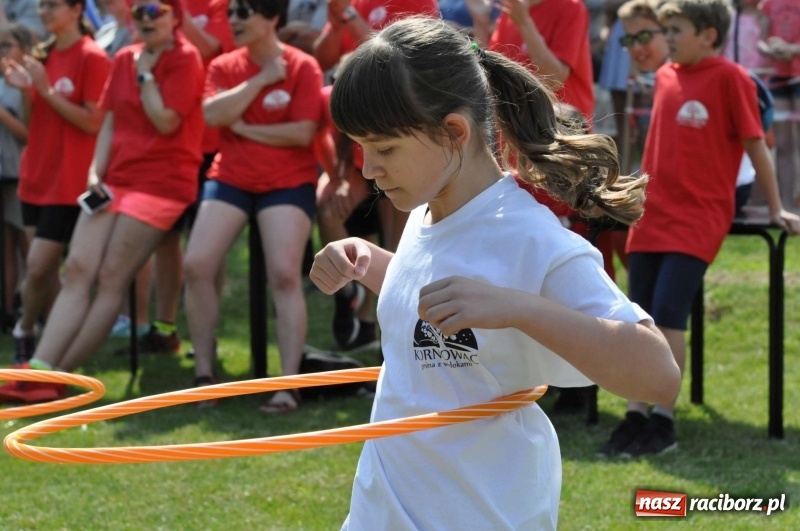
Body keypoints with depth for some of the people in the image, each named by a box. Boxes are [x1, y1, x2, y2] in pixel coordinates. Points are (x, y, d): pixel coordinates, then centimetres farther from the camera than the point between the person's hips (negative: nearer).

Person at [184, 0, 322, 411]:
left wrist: (245, 128, -9)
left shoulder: (302, 67, -5)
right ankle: (204, 374, 0)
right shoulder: (223, 66, 7)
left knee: (285, 274, -19)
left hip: (288, 181, -4)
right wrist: (260, 79, -13)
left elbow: (303, 133, -14)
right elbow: (213, 115, -12)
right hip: (230, 177, 4)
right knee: (196, 266, -12)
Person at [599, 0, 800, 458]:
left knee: (668, 313, -14)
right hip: (653, 214, 6)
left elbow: (756, 144, -5)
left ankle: (664, 421, -7)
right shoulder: (665, 77, 10)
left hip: (698, 217, -6)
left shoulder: (729, 78, -8)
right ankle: (636, 417, 8)